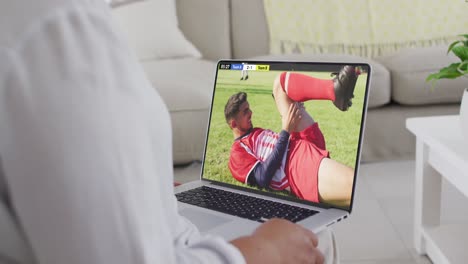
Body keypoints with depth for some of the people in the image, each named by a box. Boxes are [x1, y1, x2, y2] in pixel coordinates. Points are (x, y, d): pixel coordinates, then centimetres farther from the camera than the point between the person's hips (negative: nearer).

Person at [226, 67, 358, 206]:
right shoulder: (237, 153, 2)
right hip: (300, 164, -10)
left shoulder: (257, 132, 29)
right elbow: (263, 178, -14)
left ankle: (334, 89, -22)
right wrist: (285, 132, -14)